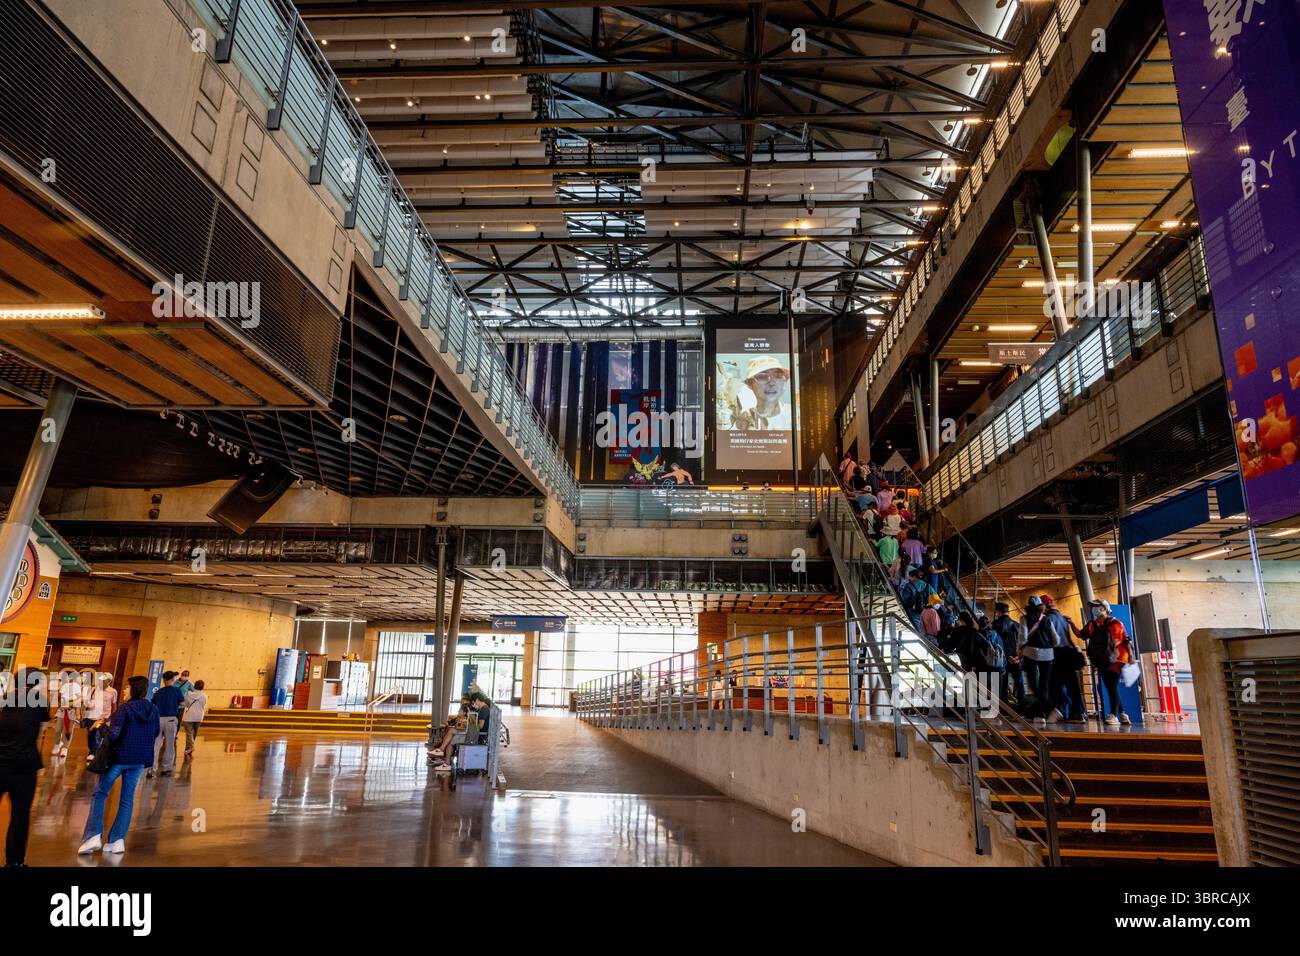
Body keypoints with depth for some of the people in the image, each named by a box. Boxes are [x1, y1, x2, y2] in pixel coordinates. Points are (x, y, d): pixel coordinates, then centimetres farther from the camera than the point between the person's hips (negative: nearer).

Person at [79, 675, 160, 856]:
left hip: (120, 757, -5)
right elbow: (155, 734, 12)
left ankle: (94, 836, 3)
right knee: (127, 799, 12)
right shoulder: (153, 710, 2)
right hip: (140, 760, 5)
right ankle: (118, 840, 11)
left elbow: (113, 734, -21)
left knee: (100, 794, 11)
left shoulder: (125, 708, -15)